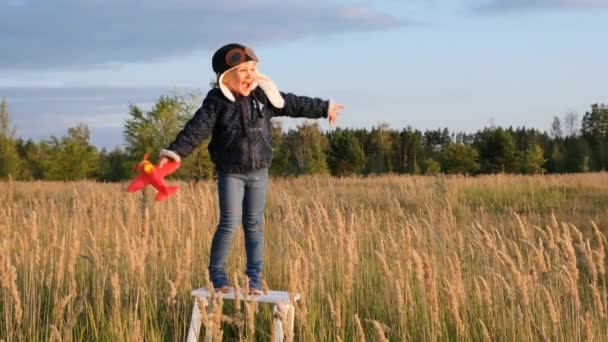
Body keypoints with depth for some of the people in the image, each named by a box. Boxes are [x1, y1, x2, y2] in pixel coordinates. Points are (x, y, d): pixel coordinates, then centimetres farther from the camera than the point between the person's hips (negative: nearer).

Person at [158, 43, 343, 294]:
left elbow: (295, 104, 12)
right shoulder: (217, 102, -12)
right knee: (230, 223, -8)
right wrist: (175, 152, -34)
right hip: (230, 173, -3)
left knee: (254, 224, 7)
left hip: (259, 172, 4)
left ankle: (255, 278, 15)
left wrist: (324, 108, 21)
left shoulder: (264, 96, 0)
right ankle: (217, 272, 9)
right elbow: (197, 129, -21)